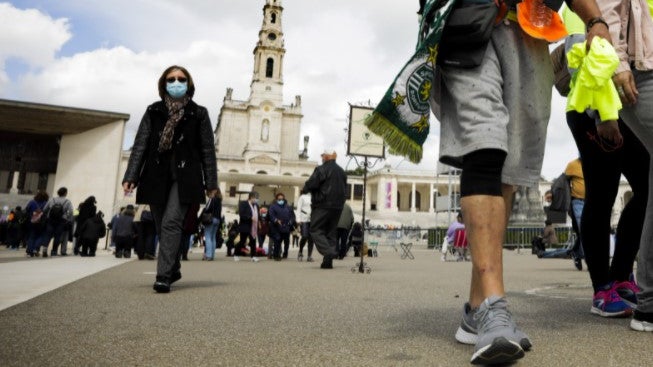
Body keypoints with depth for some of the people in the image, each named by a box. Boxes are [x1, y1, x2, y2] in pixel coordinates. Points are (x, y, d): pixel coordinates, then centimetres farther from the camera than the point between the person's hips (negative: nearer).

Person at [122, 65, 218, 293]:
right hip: (156, 176, 3)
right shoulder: (153, 112, 10)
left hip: (183, 177, -3)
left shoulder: (198, 114, 5)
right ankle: (173, 269, 26)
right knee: (162, 227, 8)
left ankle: (164, 276, -13)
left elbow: (207, 149, 4)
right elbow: (140, 145, 6)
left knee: (171, 223, -15)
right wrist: (131, 176, -4)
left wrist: (211, 182, -1)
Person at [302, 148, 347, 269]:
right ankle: (328, 261, 8)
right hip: (337, 206, 7)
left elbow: (311, 184, -14)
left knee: (316, 230, -2)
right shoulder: (341, 171, 17)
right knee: (331, 232, 11)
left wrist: (304, 189, 5)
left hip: (322, 205, -7)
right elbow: (344, 188, 22)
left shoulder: (321, 169, -9)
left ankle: (327, 251, -22)